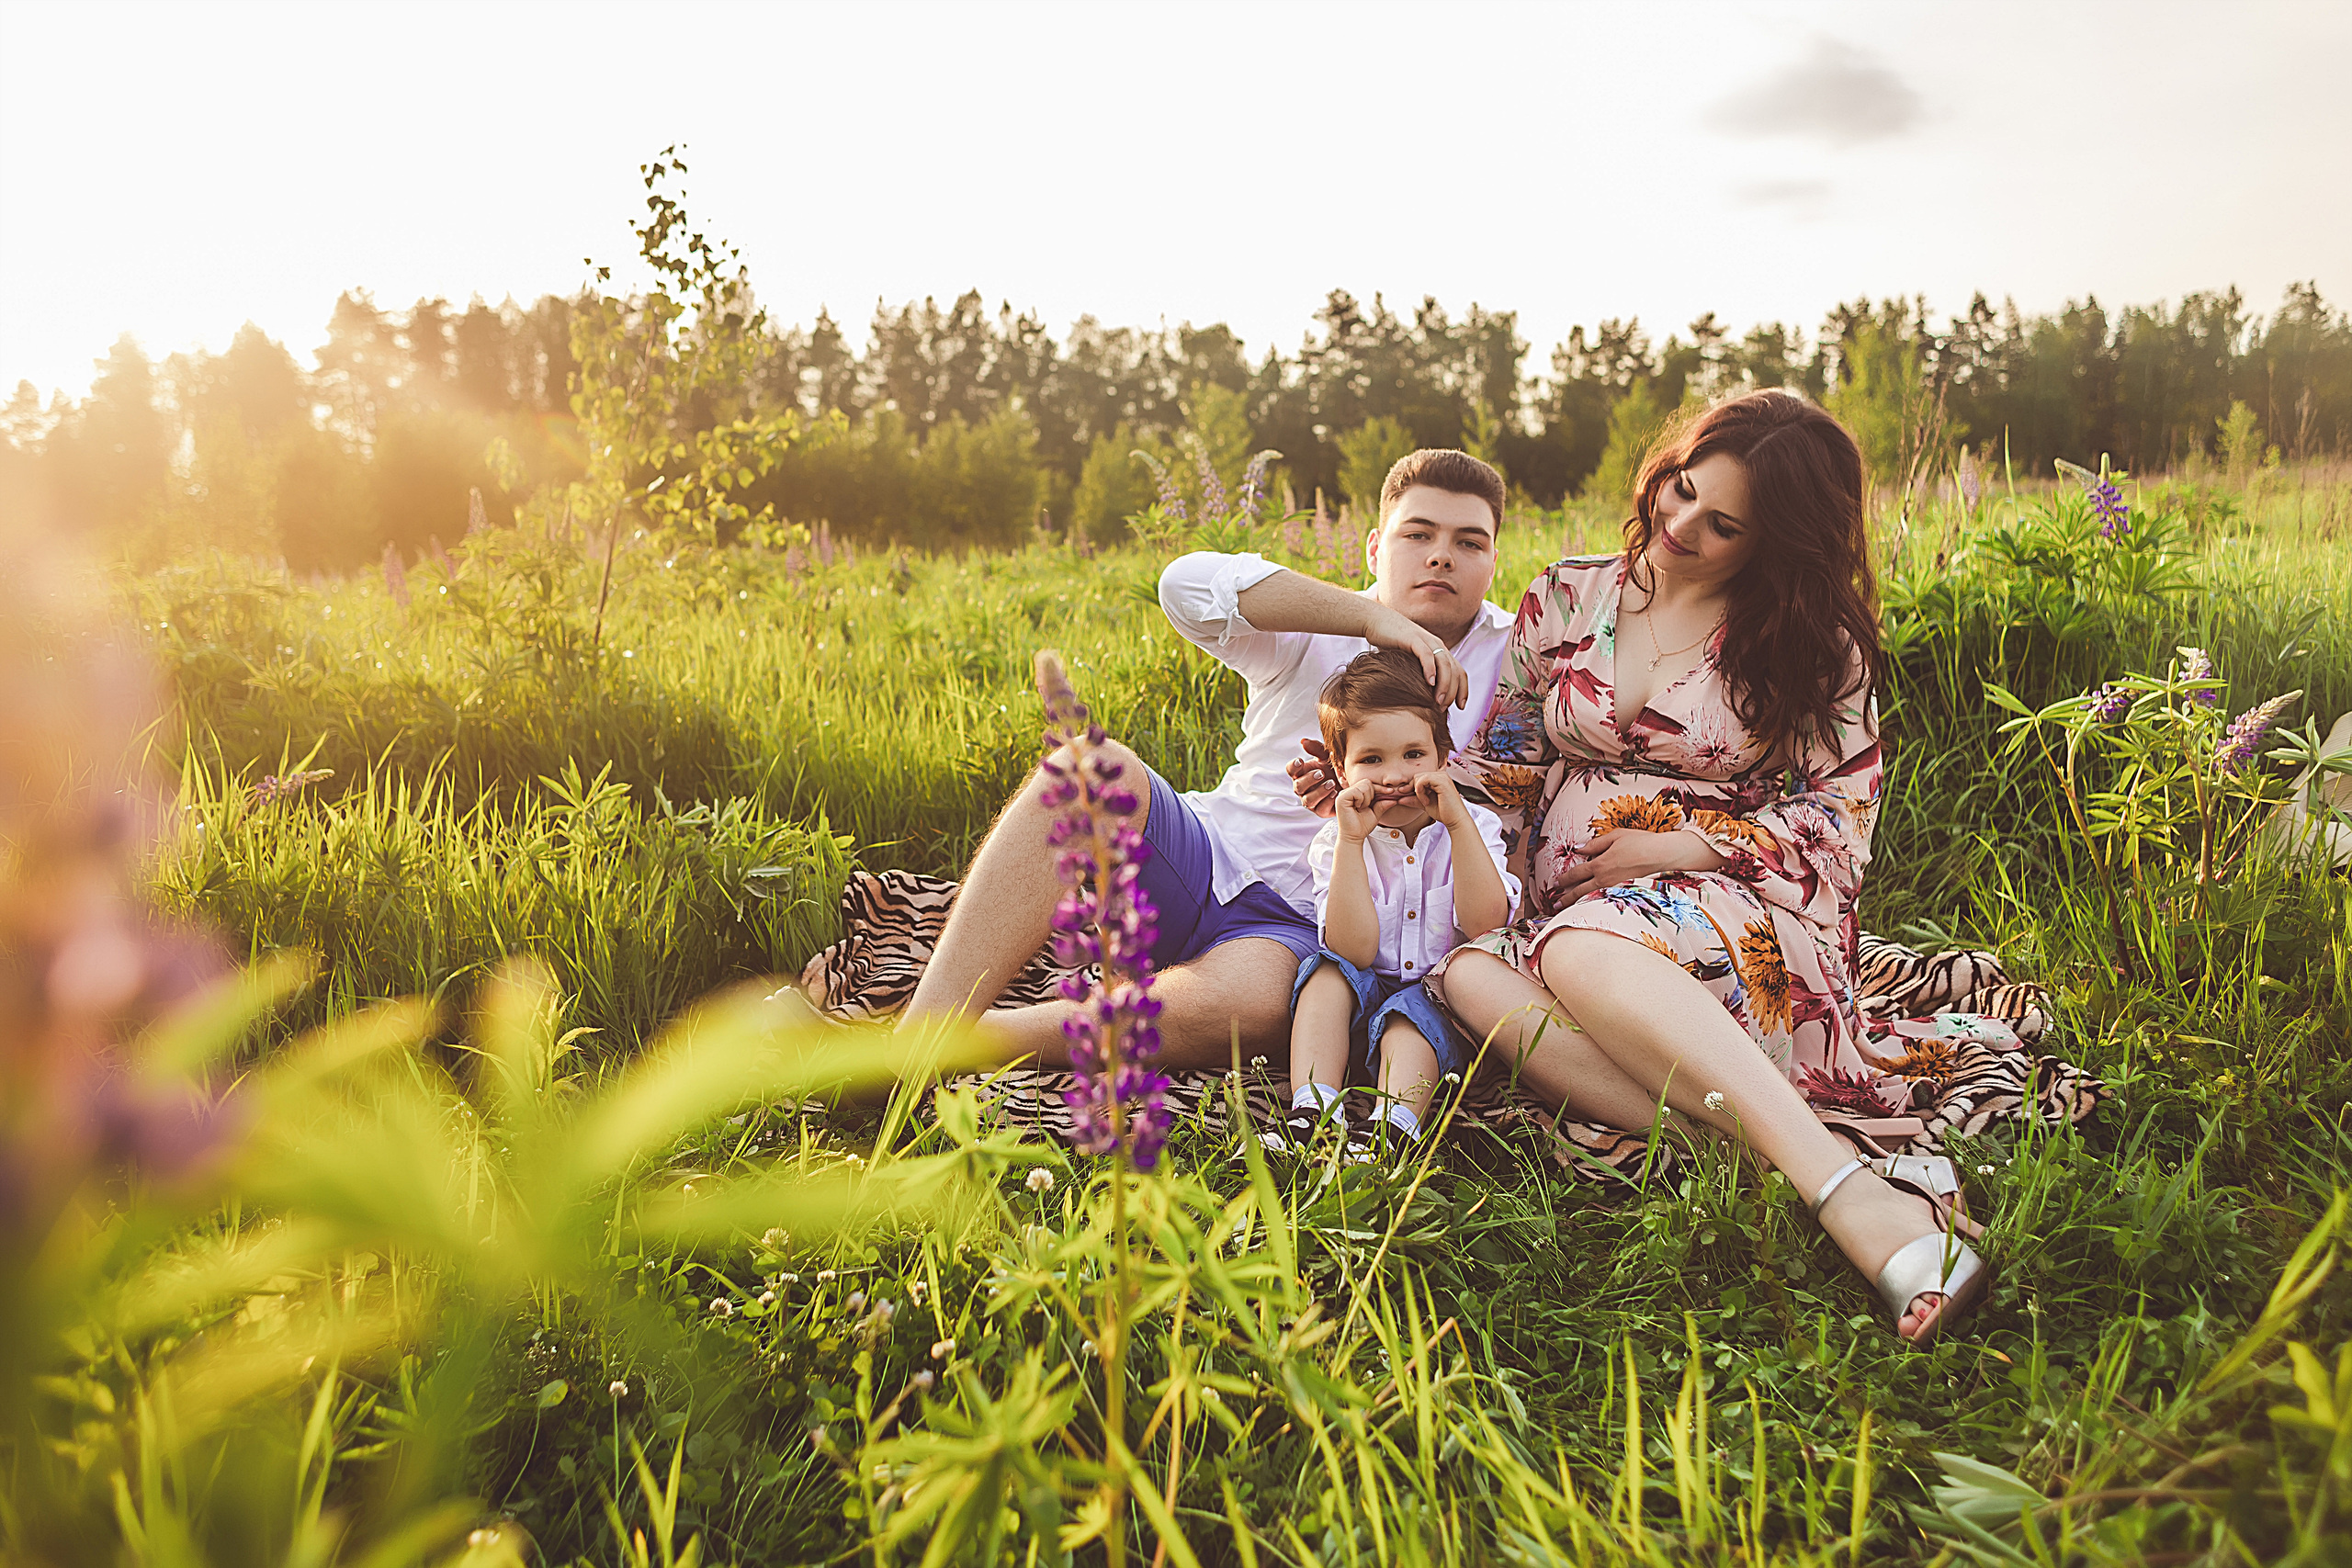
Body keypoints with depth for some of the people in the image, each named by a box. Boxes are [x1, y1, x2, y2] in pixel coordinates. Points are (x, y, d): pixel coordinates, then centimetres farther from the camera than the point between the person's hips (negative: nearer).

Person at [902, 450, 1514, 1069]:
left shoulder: (1510, 654, 10)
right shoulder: (1310, 633, 5)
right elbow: (1188, 583, -14)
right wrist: (1378, 618, -17)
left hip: (1300, 926, -1)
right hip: (1203, 855, 2)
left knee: (1248, 1005, -39)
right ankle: (927, 1023, -36)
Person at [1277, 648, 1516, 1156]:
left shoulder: (1473, 828, -1)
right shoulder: (1334, 843, -3)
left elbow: (1487, 923, -20)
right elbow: (1354, 951, -18)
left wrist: (1457, 821, -24)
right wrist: (1351, 841, -25)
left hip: (1442, 1001, -2)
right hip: (1366, 997, 2)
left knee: (1411, 1009, -32)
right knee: (1327, 970, -26)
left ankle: (1394, 1130, -51)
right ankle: (1310, 1115, -38)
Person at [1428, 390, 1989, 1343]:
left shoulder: (1818, 645, 7)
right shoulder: (1567, 597, 13)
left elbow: (1843, 815, 2)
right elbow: (1498, 772, 17)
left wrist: (1679, 844, -10)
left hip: (1734, 912, -3)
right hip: (1564, 909, 4)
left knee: (1580, 952, -39)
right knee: (1470, 976, -34)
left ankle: (1845, 1189, -50)